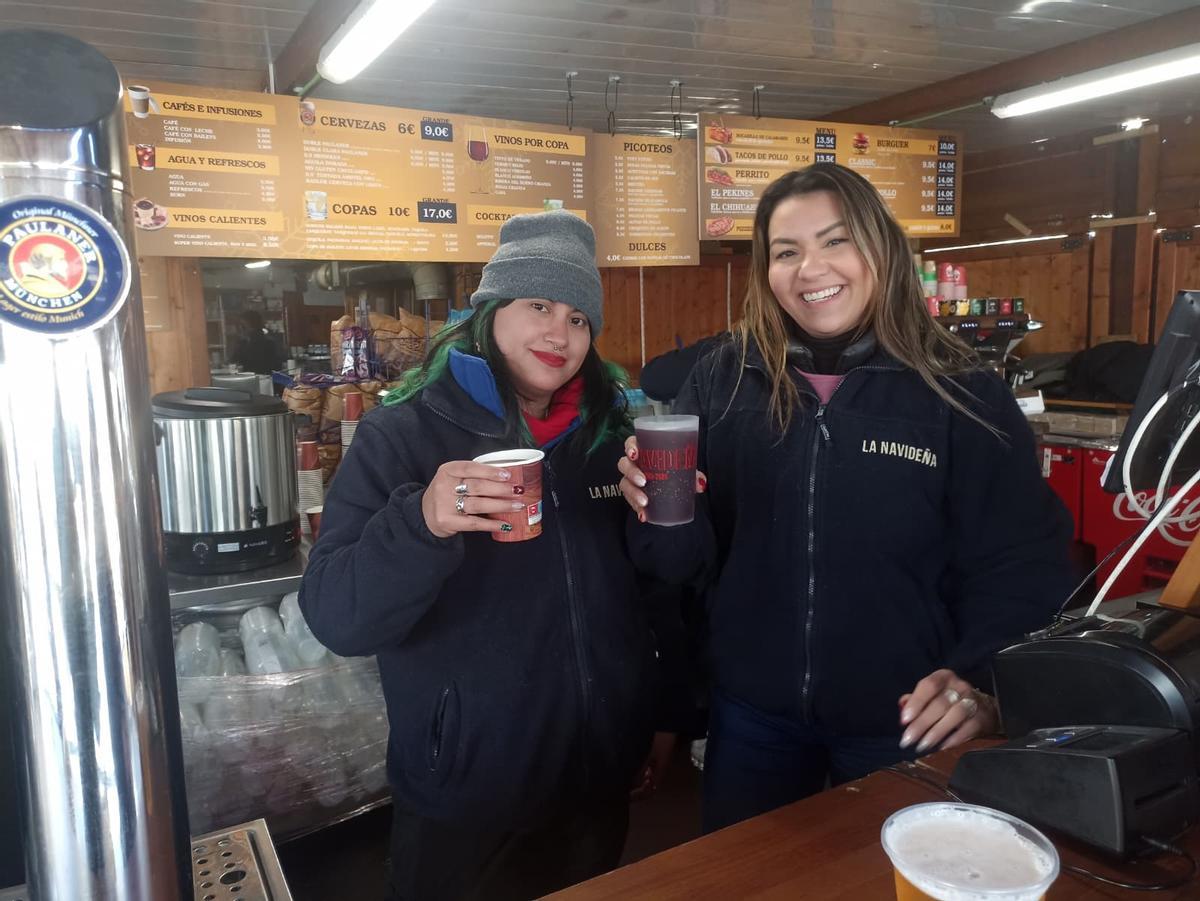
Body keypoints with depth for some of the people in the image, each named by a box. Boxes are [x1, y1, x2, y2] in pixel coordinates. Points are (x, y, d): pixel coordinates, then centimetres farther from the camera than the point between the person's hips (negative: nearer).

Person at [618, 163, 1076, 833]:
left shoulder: (967, 398, -10)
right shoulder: (724, 381, -6)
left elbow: (1020, 570, -7)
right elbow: (692, 557, -1)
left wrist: (981, 682, -21)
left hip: (906, 723, -1)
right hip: (752, 711, 2)